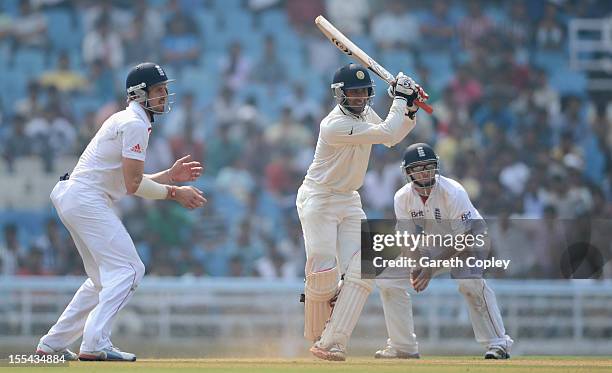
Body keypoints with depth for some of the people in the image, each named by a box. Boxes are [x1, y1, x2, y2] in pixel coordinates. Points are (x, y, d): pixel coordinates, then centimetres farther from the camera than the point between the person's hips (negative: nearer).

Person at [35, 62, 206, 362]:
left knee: (104, 278, 17)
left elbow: (129, 181, 21)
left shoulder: (126, 121, 21)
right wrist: (174, 192, -9)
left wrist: (170, 175, 14)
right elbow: (133, 185, -17)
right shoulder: (135, 124, -12)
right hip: (86, 199, -11)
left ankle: (53, 343, 17)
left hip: (71, 198, 11)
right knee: (128, 269, -14)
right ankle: (95, 344, -23)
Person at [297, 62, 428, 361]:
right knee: (324, 272, -15)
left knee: (362, 271, -9)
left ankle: (333, 343, -13)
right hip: (318, 200, -8)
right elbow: (387, 135, -26)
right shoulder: (335, 125, -24)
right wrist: (400, 98, -16)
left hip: (349, 202, 8)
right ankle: (316, 338, 6)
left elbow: (393, 138, 19)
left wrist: (410, 110, 2)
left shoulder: (364, 113, 4)